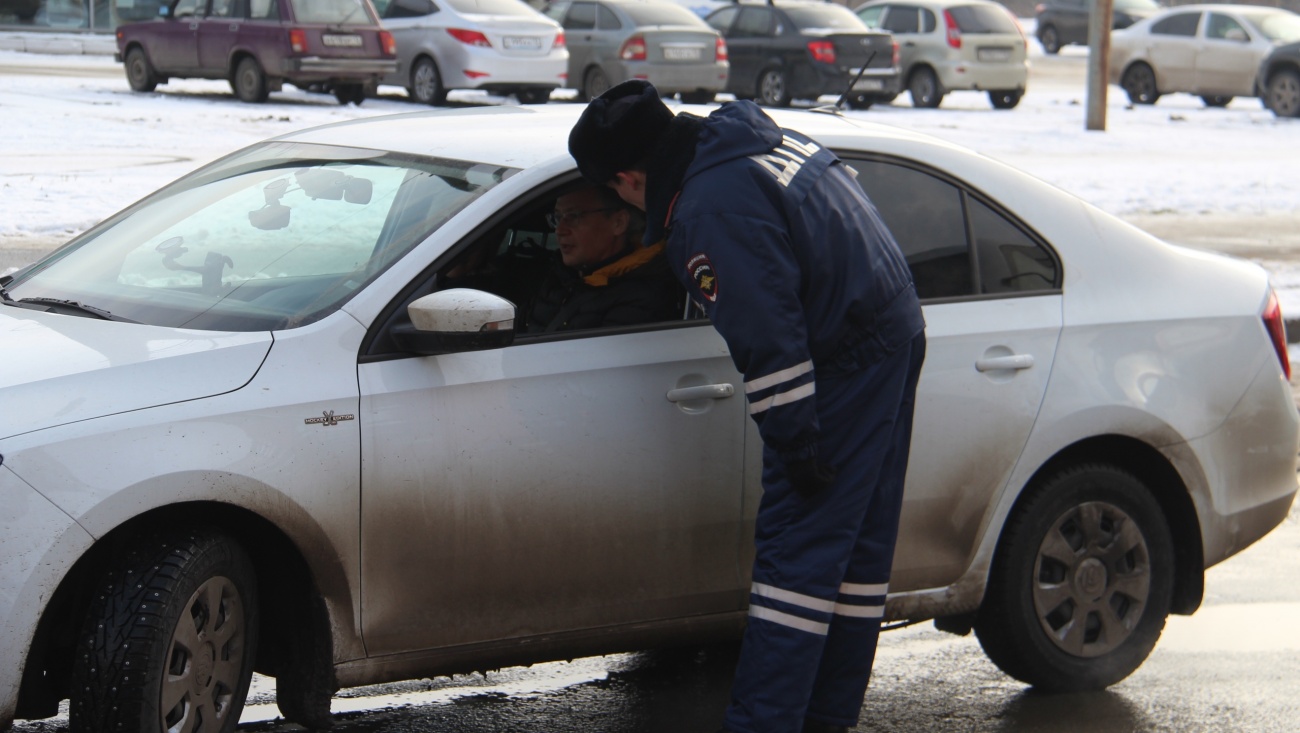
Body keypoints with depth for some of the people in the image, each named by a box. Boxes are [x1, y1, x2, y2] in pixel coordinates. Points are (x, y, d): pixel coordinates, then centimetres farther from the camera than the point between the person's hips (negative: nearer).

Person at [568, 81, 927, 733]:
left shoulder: (711, 209, -21)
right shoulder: (762, 136, 9)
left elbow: (768, 339, -23)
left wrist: (796, 442, -18)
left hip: (847, 365, -10)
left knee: (796, 550, -8)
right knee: (859, 542, 13)